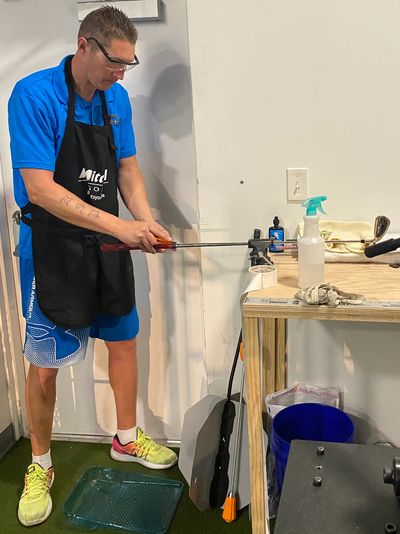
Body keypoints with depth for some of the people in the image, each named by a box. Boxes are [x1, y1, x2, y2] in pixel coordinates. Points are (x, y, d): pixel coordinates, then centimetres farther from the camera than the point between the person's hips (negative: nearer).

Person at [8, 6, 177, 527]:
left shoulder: (116, 97, 3)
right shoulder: (33, 95, -17)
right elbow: (41, 190, -23)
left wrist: (145, 220, -9)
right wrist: (119, 226, -27)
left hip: (109, 244, 6)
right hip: (53, 248, -6)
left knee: (124, 340, 14)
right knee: (44, 365, 2)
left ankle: (127, 438, 36)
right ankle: (40, 466, 26)